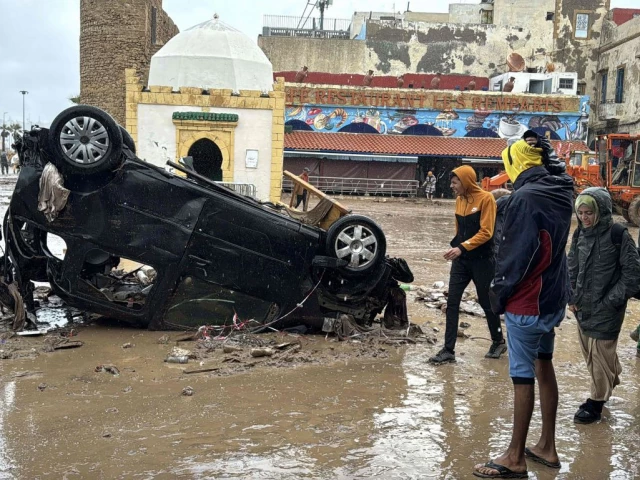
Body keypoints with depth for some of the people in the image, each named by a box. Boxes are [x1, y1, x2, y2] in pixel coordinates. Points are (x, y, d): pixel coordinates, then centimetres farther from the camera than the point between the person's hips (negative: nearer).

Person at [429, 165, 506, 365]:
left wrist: (462, 247, -24)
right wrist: (455, 247, 7)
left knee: (486, 302, 8)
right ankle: (448, 350, 3)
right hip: (461, 259, 6)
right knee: (452, 303, -1)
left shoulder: (485, 199, -13)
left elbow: (486, 233, -18)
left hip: (482, 260, -6)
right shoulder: (459, 199, 8)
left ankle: (498, 341, 30)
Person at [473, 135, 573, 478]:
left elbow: (515, 253, -20)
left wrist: (499, 293, -8)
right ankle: (547, 447, 27)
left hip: (527, 301, -9)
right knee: (544, 366, 18)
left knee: (523, 377, -1)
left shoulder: (525, 196, -20)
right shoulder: (562, 191, 4)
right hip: (554, 296, 9)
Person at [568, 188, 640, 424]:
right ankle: (611, 380, 40)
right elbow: (572, 267, 13)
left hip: (606, 309, -6)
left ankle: (596, 402, 16)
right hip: (582, 307, 6)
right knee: (589, 351, 17)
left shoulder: (618, 235, -14)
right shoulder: (580, 234, 3)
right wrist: (572, 298, 4)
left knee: (601, 354, 2)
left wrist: (610, 301, -13)